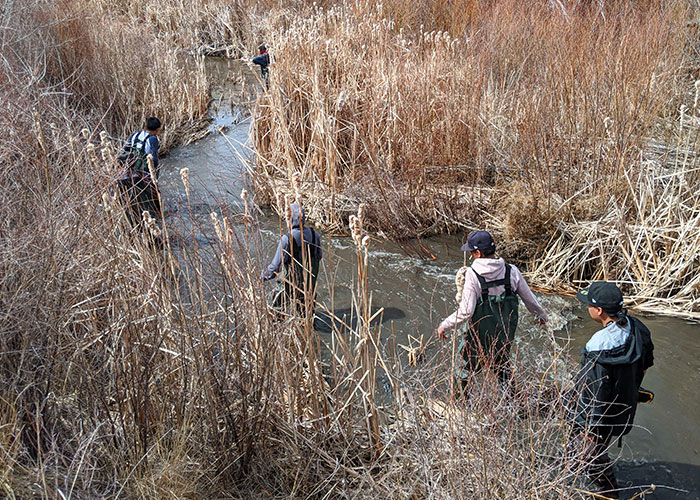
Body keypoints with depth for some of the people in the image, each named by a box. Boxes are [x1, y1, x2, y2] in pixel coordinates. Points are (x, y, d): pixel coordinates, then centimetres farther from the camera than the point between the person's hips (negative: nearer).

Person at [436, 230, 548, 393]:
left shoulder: (473, 274, -22)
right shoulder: (511, 271, -9)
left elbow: (465, 311, -24)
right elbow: (529, 299, 3)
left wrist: (444, 326, -10)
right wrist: (541, 314, 23)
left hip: (479, 336, -4)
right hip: (505, 335, 4)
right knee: (502, 366, 27)